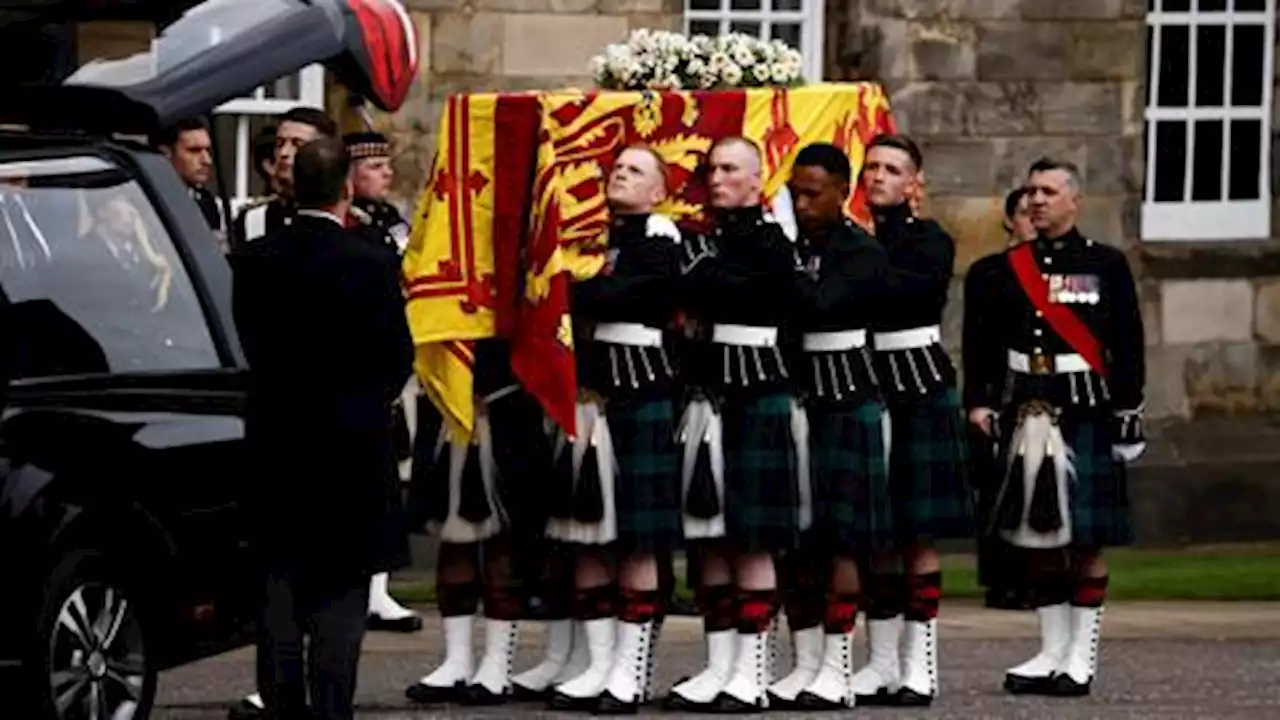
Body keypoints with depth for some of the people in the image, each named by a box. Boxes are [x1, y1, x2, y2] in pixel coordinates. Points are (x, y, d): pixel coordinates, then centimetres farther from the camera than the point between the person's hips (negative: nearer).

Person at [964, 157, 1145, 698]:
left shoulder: (1107, 265, 2)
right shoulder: (1009, 268, 11)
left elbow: (1128, 348, -1)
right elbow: (980, 342, 9)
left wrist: (1128, 417, -6)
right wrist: (978, 403, 0)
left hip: (1086, 414, -3)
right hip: (1026, 414, 3)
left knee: (1087, 541, -2)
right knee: (1035, 537, 5)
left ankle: (1082, 657, 2)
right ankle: (1052, 651, 13)